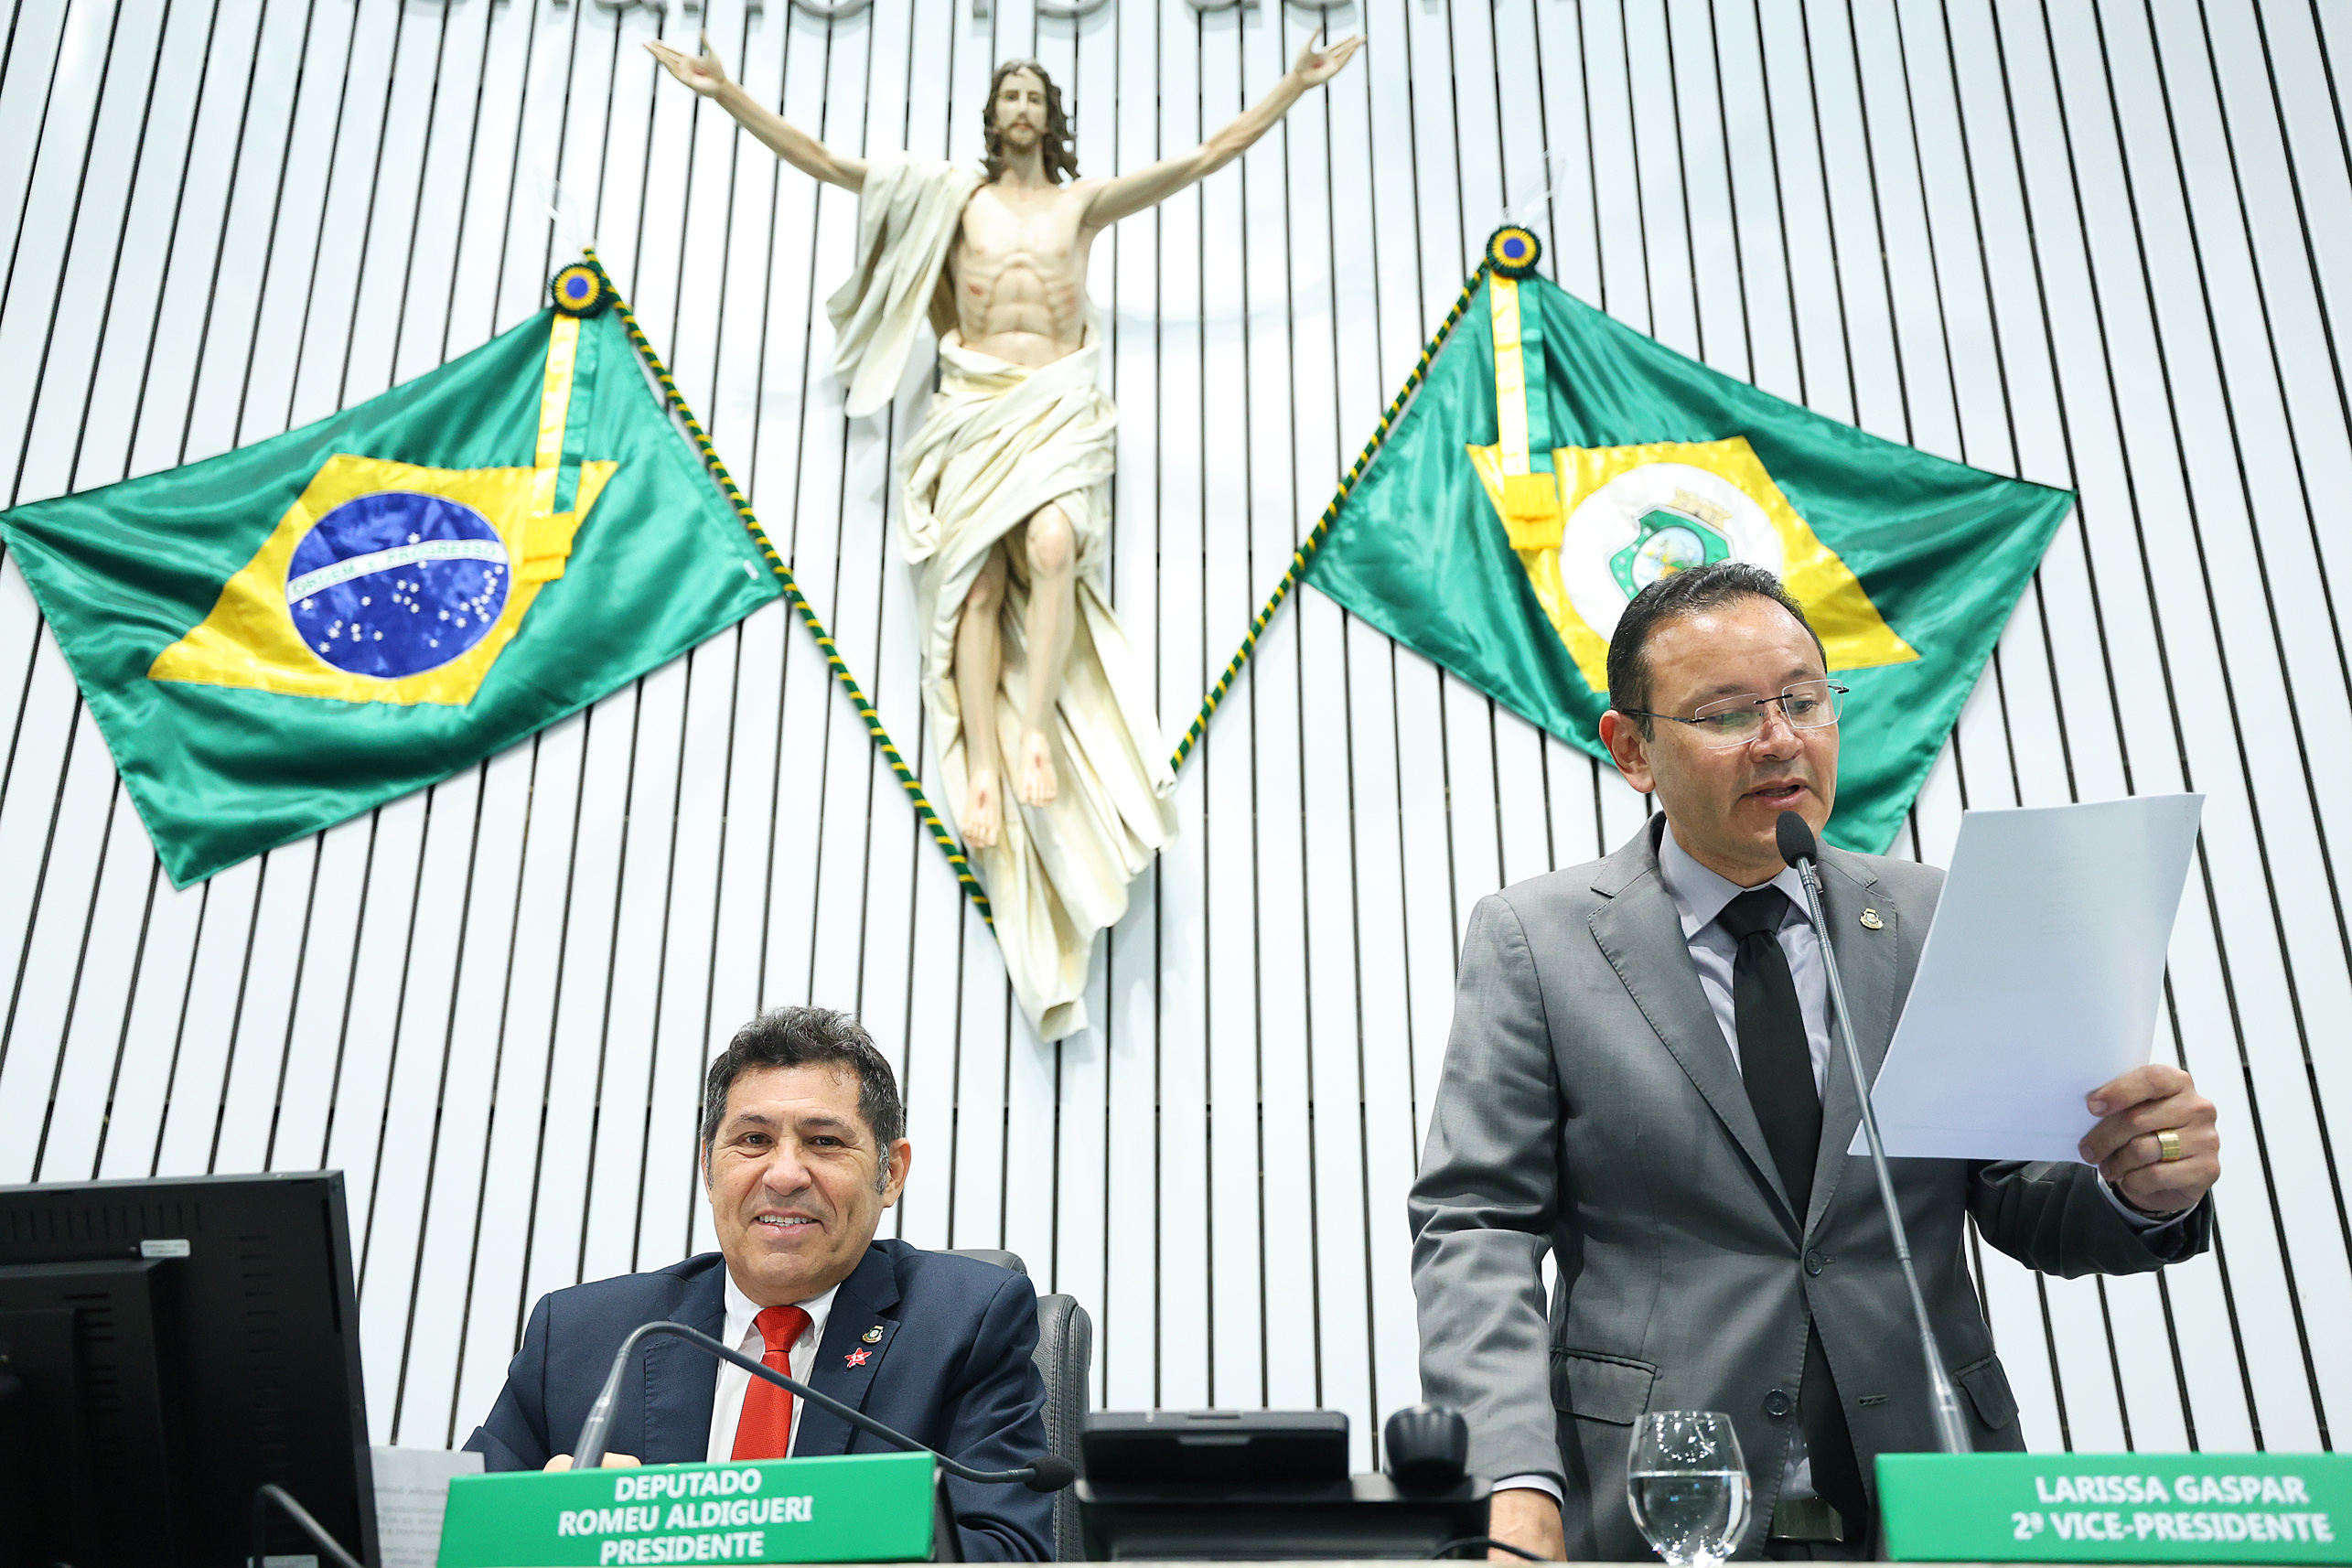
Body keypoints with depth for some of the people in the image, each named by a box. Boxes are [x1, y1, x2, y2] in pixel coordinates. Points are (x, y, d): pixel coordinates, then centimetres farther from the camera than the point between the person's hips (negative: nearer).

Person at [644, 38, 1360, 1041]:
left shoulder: (1086, 201, 18)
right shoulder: (951, 198, 18)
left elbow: (1212, 154, 17)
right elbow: (819, 160, 15)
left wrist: (1295, 85, 15)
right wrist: (725, 94, 9)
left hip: (1060, 405, 0)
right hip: (976, 407, 1)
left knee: (1052, 546, -30)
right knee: (976, 576, -17)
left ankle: (1038, 729, -26)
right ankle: (985, 766, -24)